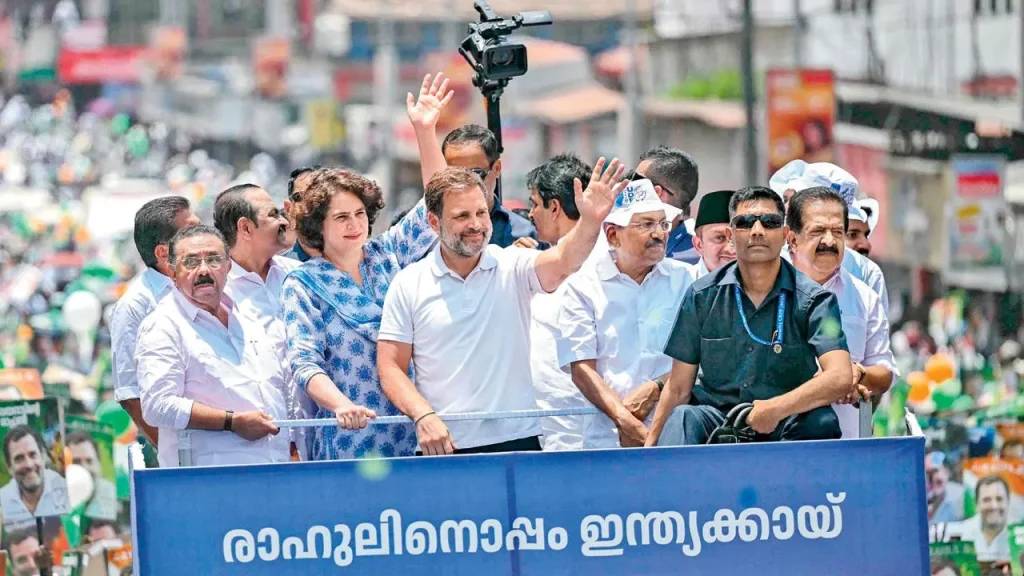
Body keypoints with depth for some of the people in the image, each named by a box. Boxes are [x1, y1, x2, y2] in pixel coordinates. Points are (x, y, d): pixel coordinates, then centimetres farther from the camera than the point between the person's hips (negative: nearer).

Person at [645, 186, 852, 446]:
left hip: (785, 424, 0)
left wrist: (777, 408, -29)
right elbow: (678, 388, 7)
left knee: (819, 422, -32)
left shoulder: (813, 300, -2)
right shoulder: (702, 296, 5)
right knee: (682, 417, -32)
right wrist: (650, 445, -6)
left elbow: (840, 378, -17)